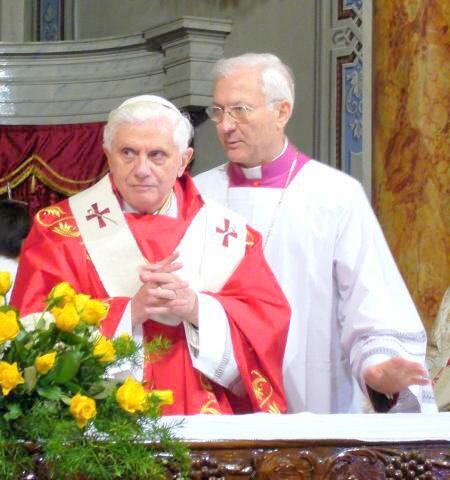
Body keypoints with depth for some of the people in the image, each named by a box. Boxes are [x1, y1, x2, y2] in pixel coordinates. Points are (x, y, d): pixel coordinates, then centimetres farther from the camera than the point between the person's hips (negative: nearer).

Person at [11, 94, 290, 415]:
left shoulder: (227, 232, 10)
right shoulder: (59, 229, 6)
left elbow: (270, 322, 2)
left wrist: (196, 308, -15)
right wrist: (131, 311, -15)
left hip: (203, 419, 1)